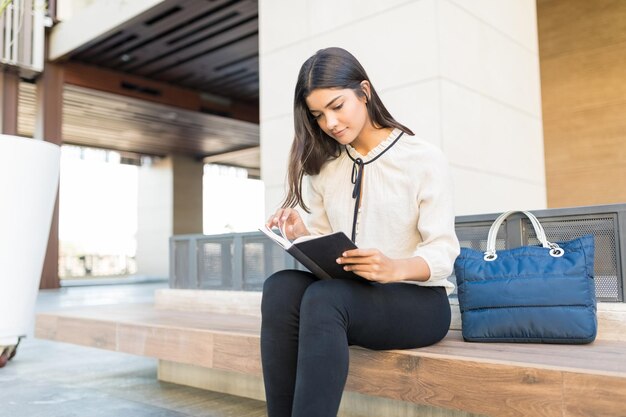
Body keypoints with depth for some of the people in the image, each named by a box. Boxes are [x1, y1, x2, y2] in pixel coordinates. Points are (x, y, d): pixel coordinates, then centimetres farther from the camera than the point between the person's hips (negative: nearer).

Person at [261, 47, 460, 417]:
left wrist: (395, 268, -30)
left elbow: (443, 251, -9)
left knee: (323, 297, -34)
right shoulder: (324, 168, 11)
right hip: (347, 294, 5)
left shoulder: (424, 159, -4)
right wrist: (302, 237, -12)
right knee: (280, 287, -28)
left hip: (419, 298, -4)